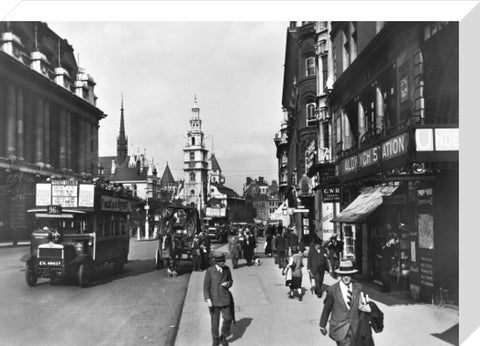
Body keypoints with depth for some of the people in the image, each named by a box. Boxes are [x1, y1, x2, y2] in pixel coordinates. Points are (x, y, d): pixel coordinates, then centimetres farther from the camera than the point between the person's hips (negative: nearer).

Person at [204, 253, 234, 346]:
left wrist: (228, 284, -11)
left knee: (228, 319, 0)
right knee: (214, 321, 7)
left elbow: (231, 281, 13)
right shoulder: (209, 271, -8)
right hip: (214, 299, -2)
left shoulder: (227, 269, 1)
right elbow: (206, 286, -6)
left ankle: (223, 337, 25)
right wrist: (207, 299, -15)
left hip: (225, 298, 2)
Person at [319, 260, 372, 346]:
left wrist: (366, 307, -17)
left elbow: (362, 304, 8)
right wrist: (322, 326, 11)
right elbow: (326, 309, 2)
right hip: (340, 329, -3)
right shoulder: (332, 290, -9)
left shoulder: (358, 287, -1)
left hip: (355, 329, 4)